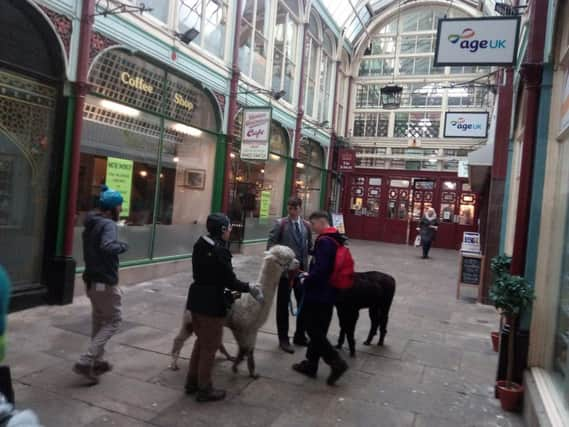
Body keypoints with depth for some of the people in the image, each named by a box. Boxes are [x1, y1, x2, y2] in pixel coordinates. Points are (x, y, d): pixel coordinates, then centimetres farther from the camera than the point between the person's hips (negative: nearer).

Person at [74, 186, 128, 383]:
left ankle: (97, 361, 28)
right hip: (106, 283, -9)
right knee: (114, 321, 0)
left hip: (92, 281, 9)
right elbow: (107, 247, -36)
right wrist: (123, 246, -19)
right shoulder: (108, 224, -18)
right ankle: (86, 362, -5)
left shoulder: (91, 224, 12)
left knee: (99, 321, 19)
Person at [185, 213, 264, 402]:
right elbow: (230, 280, -18)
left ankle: (192, 382, 33)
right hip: (212, 304, -8)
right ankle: (204, 389, 20)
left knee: (201, 342, 23)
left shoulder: (199, 245, 4)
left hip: (197, 300, 8)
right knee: (210, 346, 7)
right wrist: (249, 288, -3)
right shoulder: (220, 250, -21)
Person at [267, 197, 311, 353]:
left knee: (304, 303, 11)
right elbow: (271, 244, -8)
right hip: (285, 269, -4)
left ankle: (300, 336, 28)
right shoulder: (280, 224, -4)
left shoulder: (306, 226, 8)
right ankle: (283, 339, 18)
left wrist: (307, 262, 5)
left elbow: (310, 246, 14)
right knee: (283, 304, 6)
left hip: (301, 269, 4)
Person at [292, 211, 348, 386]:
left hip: (317, 295, -10)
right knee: (319, 330, 15)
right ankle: (310, 364, 25)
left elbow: (320, 270, -27)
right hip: (327, 294, 10)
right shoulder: (335, 240, 11)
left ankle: (336, 362, 1)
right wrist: (309, 275, 12)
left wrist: (306, 281, -11)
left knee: (314, 331, 1)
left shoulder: (324, 241, -19)